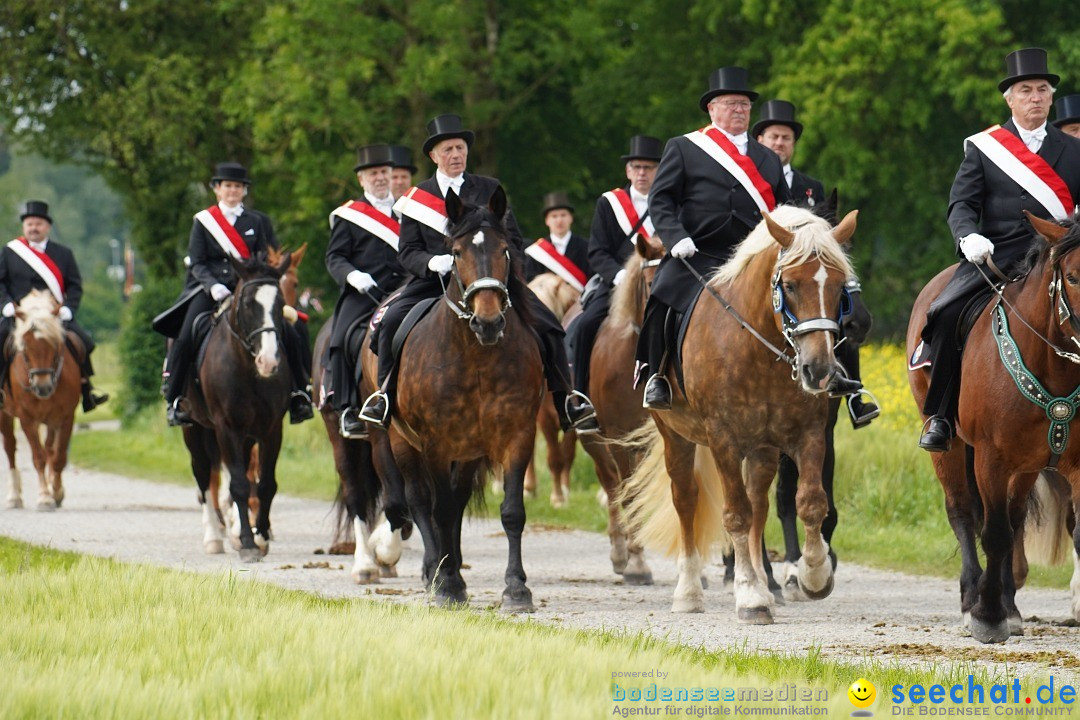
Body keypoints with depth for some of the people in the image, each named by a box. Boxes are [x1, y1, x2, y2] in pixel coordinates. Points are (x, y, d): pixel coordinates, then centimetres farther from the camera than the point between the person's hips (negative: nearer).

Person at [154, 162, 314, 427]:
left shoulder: (259, 221, 12)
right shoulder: (203, 221, 8)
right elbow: (198, 264, 3)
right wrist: (213, 286, -16)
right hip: (211, 291, -1)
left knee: (289, 334, -16)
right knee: (185, 338, -22)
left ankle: (299, 395, -3)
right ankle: (173, 400, -9)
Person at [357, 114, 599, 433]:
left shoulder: (490, 190, 12)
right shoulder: (416, 198, 11)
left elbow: (513, 239, 9)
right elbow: (408, 252, 5)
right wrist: (432, 262, -17)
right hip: (436, 280, 0)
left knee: (545, 325, -17)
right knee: (390, 321, -26)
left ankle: (566, 403, -7)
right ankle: (385, 395, -11)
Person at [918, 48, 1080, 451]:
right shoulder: (983, 149, 12)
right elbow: (962, 203, 3)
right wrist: (969, 237, -19)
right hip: (992, 258, -1)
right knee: (945, 314, -25)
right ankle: (941, 417, -12)